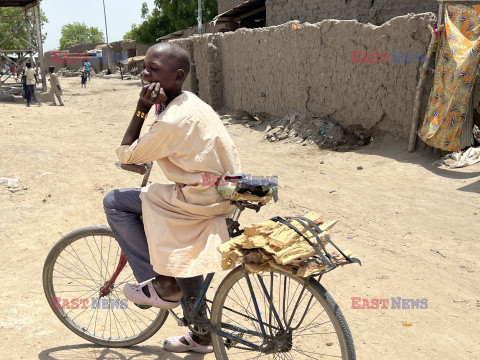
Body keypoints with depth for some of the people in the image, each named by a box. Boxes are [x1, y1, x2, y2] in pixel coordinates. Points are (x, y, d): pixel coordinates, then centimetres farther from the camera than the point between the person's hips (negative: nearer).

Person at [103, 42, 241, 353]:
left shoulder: (175, 119, -22)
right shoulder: (191, 102, 8)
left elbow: (126, 155, -11)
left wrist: (142, 108, -12)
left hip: (200, 200, -10)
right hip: (221, 189, 10)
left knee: (115, 202, -2)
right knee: (182, 255, 26)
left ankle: (162, 284, 5)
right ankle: (202, 336, 43)